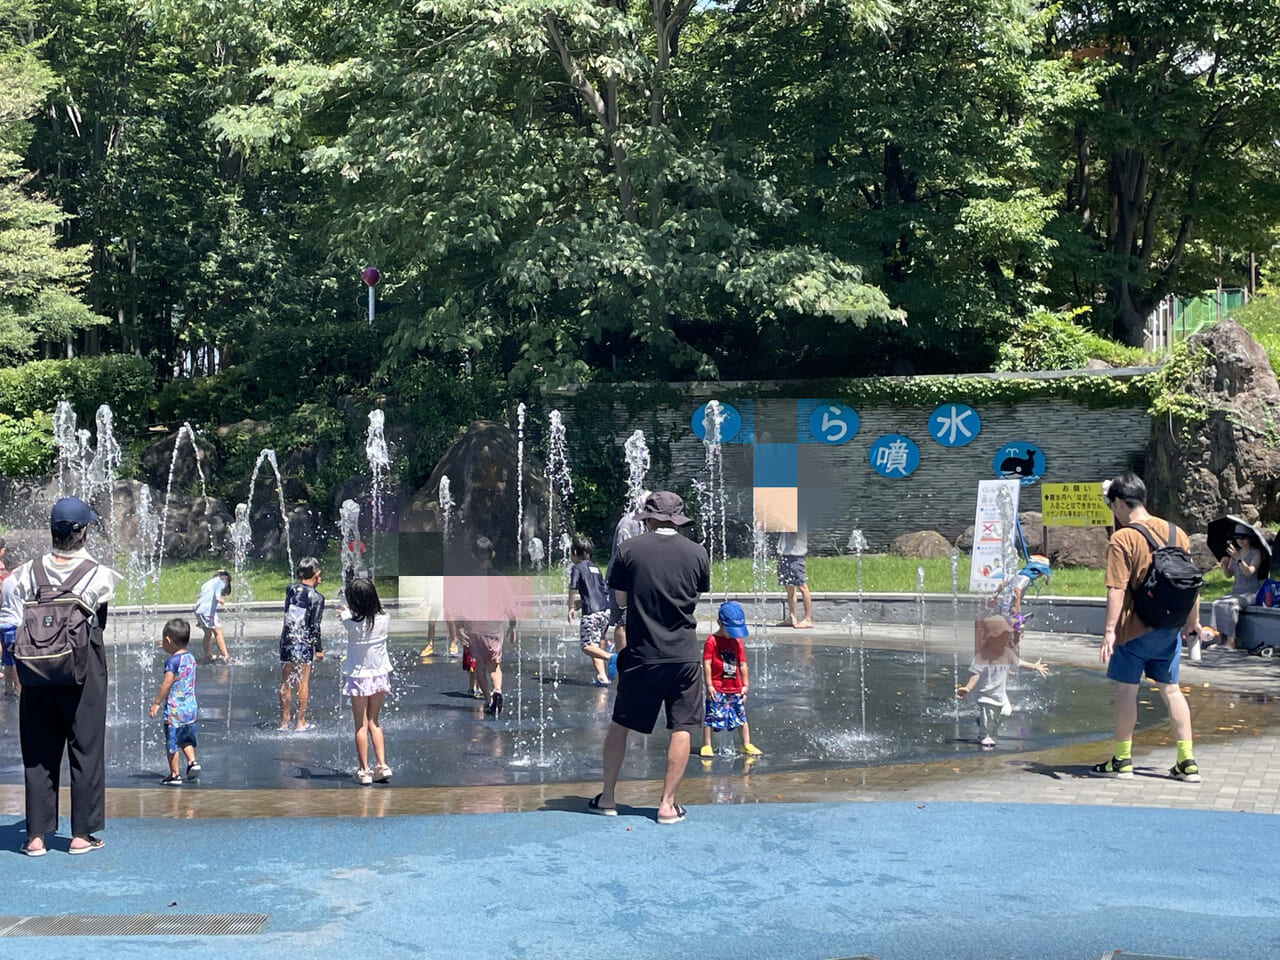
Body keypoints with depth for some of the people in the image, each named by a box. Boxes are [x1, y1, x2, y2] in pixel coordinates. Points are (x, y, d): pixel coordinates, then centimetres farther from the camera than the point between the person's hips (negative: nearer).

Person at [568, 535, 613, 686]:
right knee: (598, 645, 14)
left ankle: (611, 657, -29)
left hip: (591, 613, -7)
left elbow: (573, 589, -11)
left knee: (587, 646, -7)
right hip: (605, 610, 7)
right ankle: (603, 676, 7)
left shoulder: (577, 568, -2)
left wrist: (570, 608, -1)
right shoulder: (595, 568, 20)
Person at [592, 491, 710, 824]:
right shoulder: (697, 553, -2)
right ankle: (667, 804, 8)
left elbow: (621, 600, 3)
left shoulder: (628, 549, -5)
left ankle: (607, 797, 19)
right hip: (684, 655, 0)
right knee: (681, 729, 8)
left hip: (641, 655, 0)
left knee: (620, 724, 13)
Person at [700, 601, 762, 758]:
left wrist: (745, 685, 10)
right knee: (711, 717, -5)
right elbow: (707, 664, -12)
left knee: (741, 717, 11)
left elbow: (742, 664, 12)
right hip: (717, 689, -6)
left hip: (736, 689, 6)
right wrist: (709, 685, -14)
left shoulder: (737, 642, 8)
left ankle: (747, 745, 20)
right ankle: (706, 746, 4)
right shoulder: (712, 641, -10)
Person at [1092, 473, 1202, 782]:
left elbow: (1117, 590, -19)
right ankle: (1187, 762, 11)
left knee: (1126, 690, 6)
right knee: (1171, 689, 12)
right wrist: (1193, 619, 22)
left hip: (1135, 628, -6)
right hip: (1170, 627, 6)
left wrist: (1110, 630, -17)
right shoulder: (1176, 533, 5)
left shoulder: (1122, 539, -14)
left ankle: (1122, 761, 14)